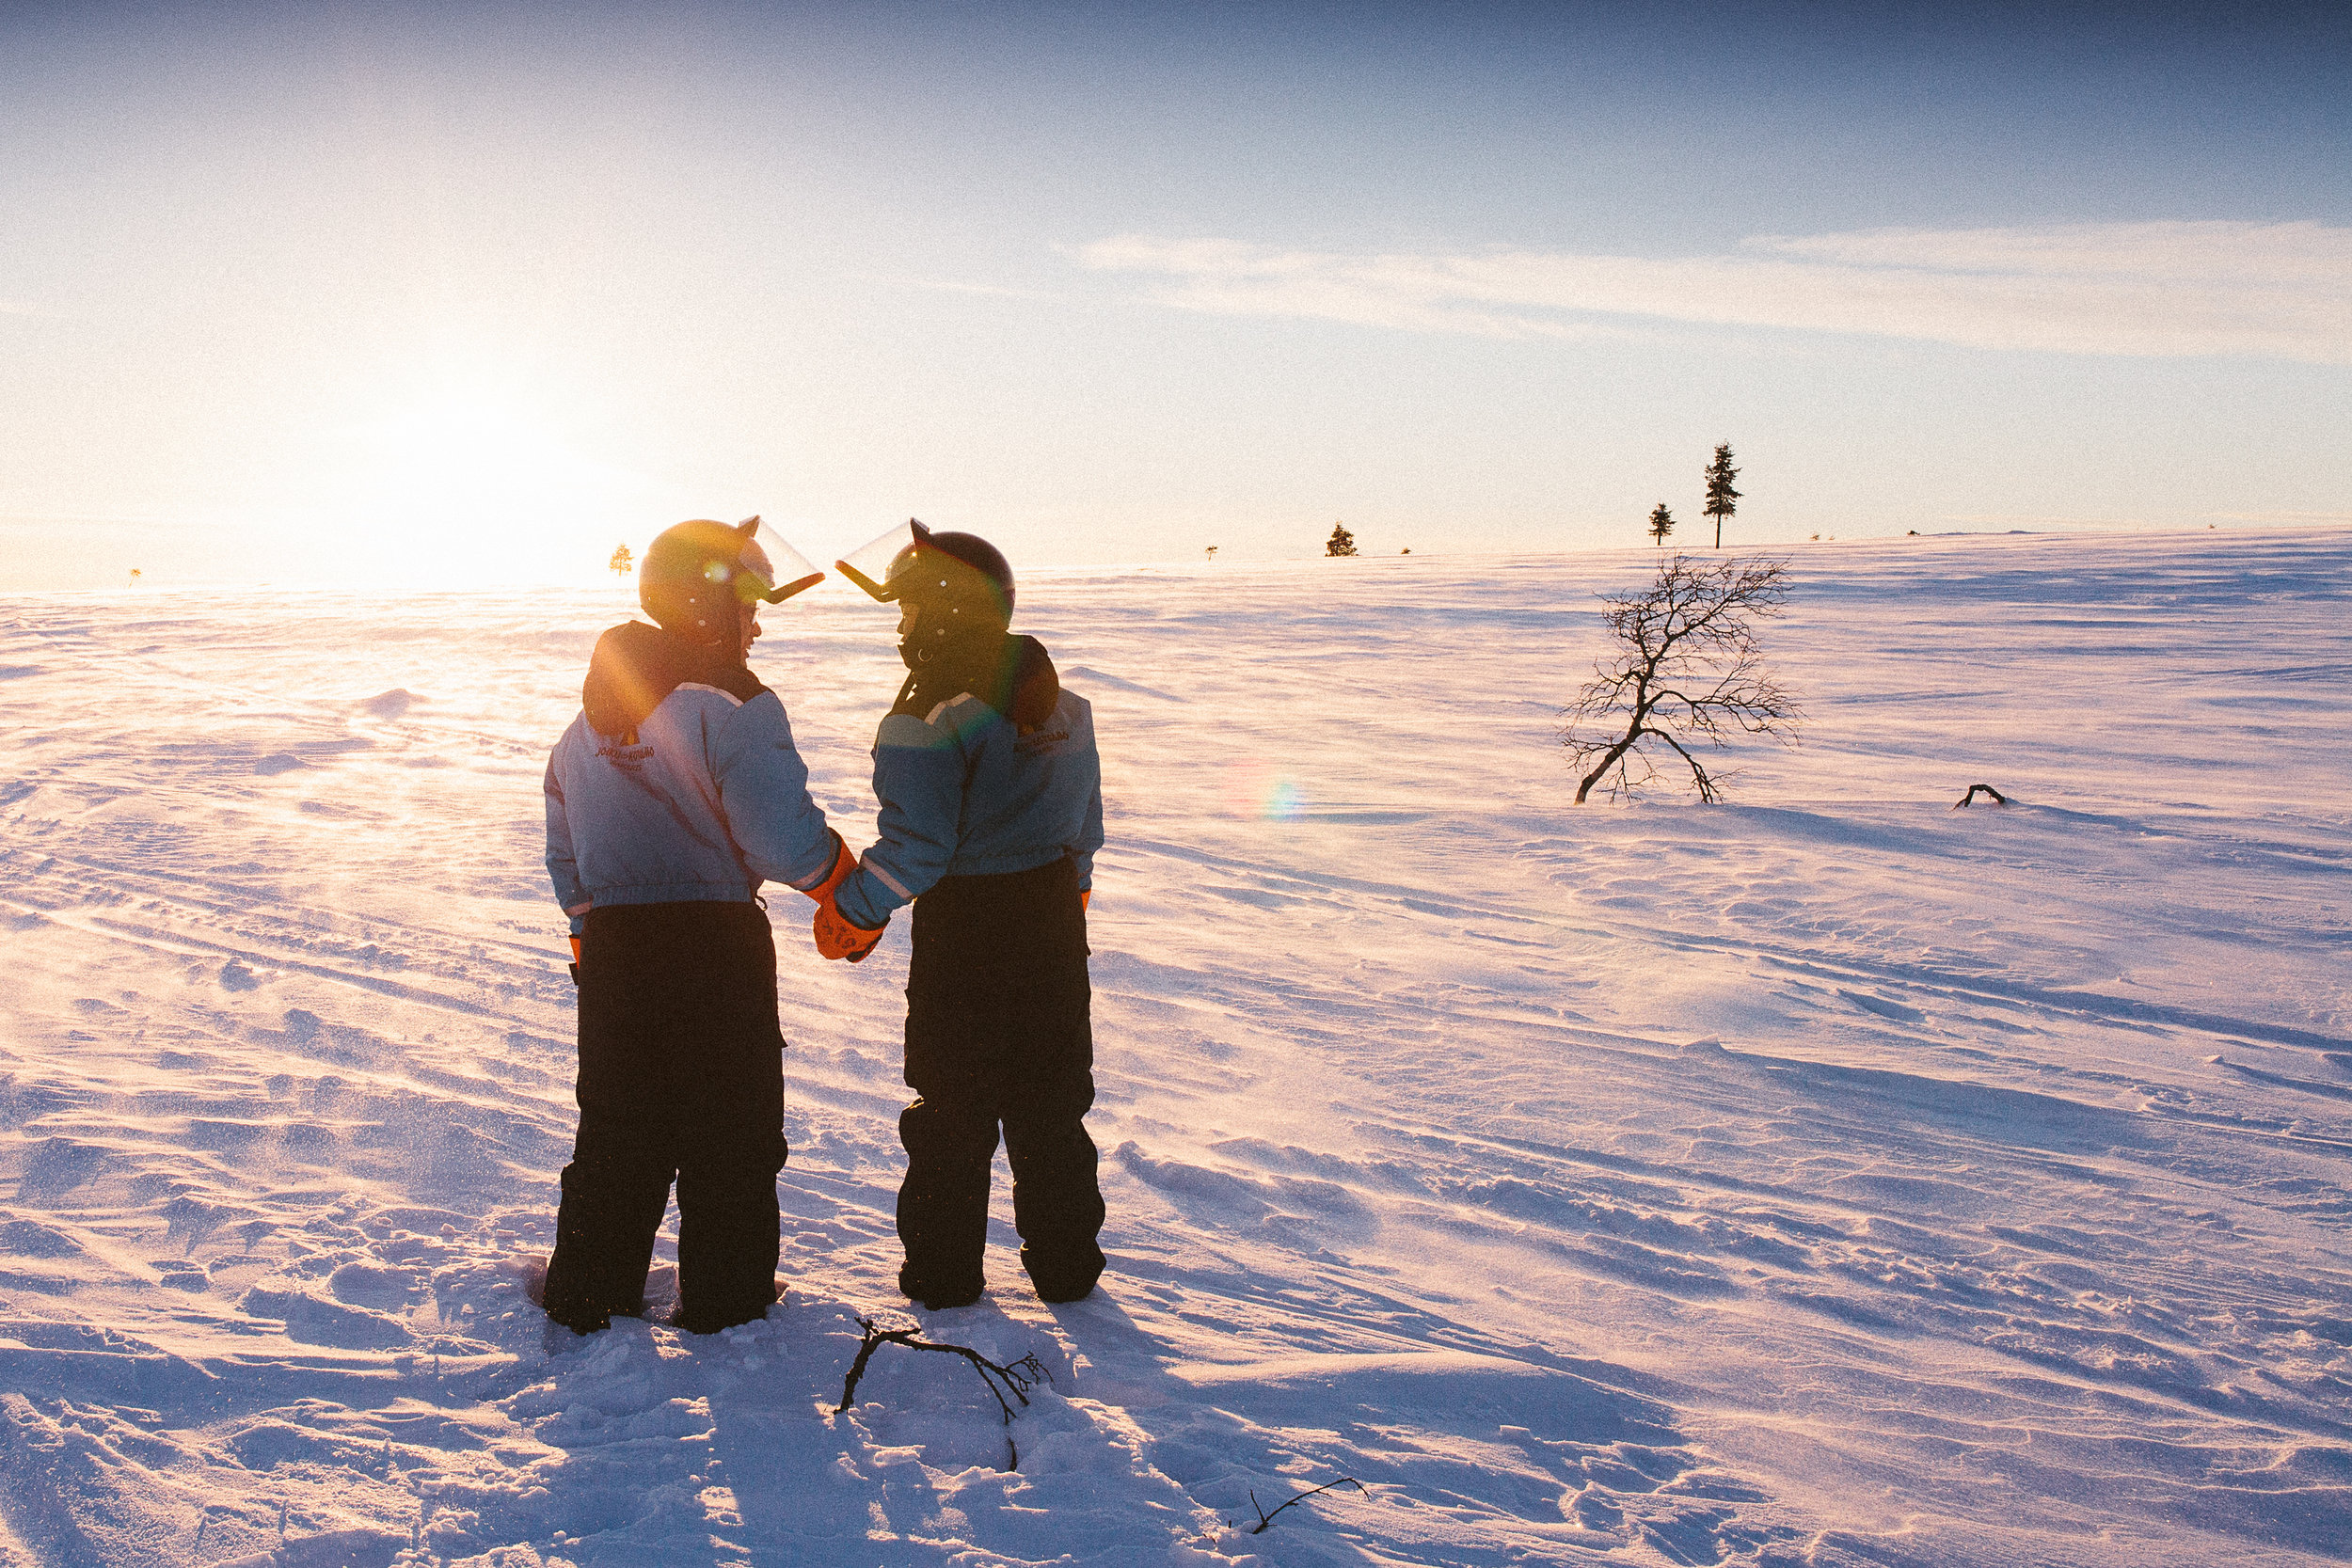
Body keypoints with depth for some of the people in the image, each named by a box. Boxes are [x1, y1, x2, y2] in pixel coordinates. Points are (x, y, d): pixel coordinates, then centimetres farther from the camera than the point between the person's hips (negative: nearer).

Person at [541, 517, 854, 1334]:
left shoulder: (589, 716, 12)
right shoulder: (733, 704, -13)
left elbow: (564, 854, 18)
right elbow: (785, 838, -20)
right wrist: (849, 887, -3)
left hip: (612, 948, 7)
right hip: (715, 943, -6)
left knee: (617, 1124, 18)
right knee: (730, 1129, 8)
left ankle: (587, 1296, 26)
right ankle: (725, 1300, 17)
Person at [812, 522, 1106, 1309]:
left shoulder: (926, 720, -17)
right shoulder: (1064, 706, 6)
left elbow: (913, 848, -20)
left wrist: (850, 913, -6)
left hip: (963, 933, -6)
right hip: (1053, 923, 6)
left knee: (951, 1106, 9)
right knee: (1050, 1099, 16)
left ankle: (944, 1268, 19)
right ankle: (1066, 1263, 24)